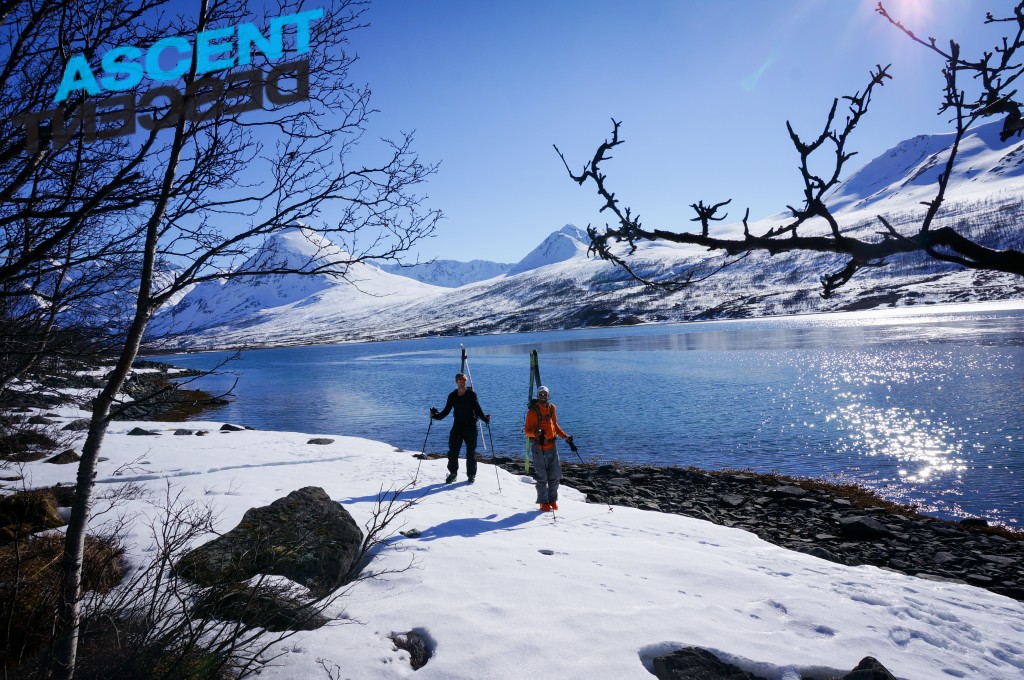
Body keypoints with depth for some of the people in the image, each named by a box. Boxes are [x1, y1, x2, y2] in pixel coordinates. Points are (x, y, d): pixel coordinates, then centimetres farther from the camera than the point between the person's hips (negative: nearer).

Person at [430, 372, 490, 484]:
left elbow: (478, 410, -7)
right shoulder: (452, 396, 4)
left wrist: (485, 418, -23)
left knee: (471, 452, 4)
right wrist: (435, 415, -8)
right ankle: (453, 473, 17)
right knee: (453, 451, -1)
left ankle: (471, 475, 18)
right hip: (457, 426, 2)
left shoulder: (471, 394, -4)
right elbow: (445, 411, 7)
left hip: (470, 427, -2)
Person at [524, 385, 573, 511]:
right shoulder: (532, 411, -10)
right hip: (538, 447, -5)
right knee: (542, 476, 0)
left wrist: (565, 437, 11)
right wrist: (536, 433, -30)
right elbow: (527, 430, -10)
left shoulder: (551, 408, 7)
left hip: (551, 446, 5)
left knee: (555, 475, 7)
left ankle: (553, 500, 23)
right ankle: (544, 502, 13)